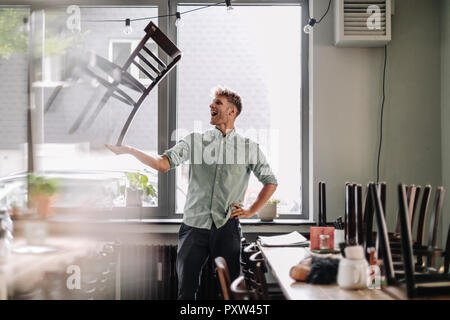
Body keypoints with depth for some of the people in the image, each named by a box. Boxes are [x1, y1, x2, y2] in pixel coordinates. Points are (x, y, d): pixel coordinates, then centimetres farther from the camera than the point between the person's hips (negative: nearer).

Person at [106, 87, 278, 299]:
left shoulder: (249, 147, 6)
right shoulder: (195, 141, 7)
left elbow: (270, 182, 15)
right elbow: (163, 164, -4)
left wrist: (250, 211, 5)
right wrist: (128, 150, -16)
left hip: (227, 228, -1)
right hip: (194, 226, 1)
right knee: (186, 290, 4)